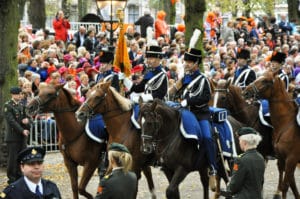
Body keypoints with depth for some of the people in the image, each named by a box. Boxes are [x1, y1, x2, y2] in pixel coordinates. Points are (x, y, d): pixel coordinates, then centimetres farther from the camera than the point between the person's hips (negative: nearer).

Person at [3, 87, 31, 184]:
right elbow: (11, 121, -15)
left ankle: (19, 176, 15)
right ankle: (11, 179, 4)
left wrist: (27, 120, -9)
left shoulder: (21, 105, 14)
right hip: (13, 136, -6)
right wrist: (22, 130, -19)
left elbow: (27, 117, 16)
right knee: (12, 158, -3)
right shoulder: (7, 106, -8)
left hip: (22, 136, 6)